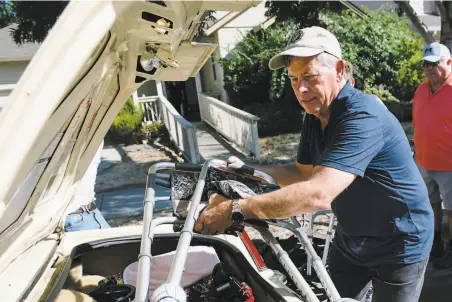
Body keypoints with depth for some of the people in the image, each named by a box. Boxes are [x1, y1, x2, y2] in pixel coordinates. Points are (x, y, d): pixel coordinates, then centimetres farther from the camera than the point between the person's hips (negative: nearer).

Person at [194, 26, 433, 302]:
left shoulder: (363, 116, -32)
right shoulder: (315, 117, -3)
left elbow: (318, 194, -43)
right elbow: (305, 172, 6)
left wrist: (235, 210, -43)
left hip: (399, 247, -7)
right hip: (350, 240, 7)